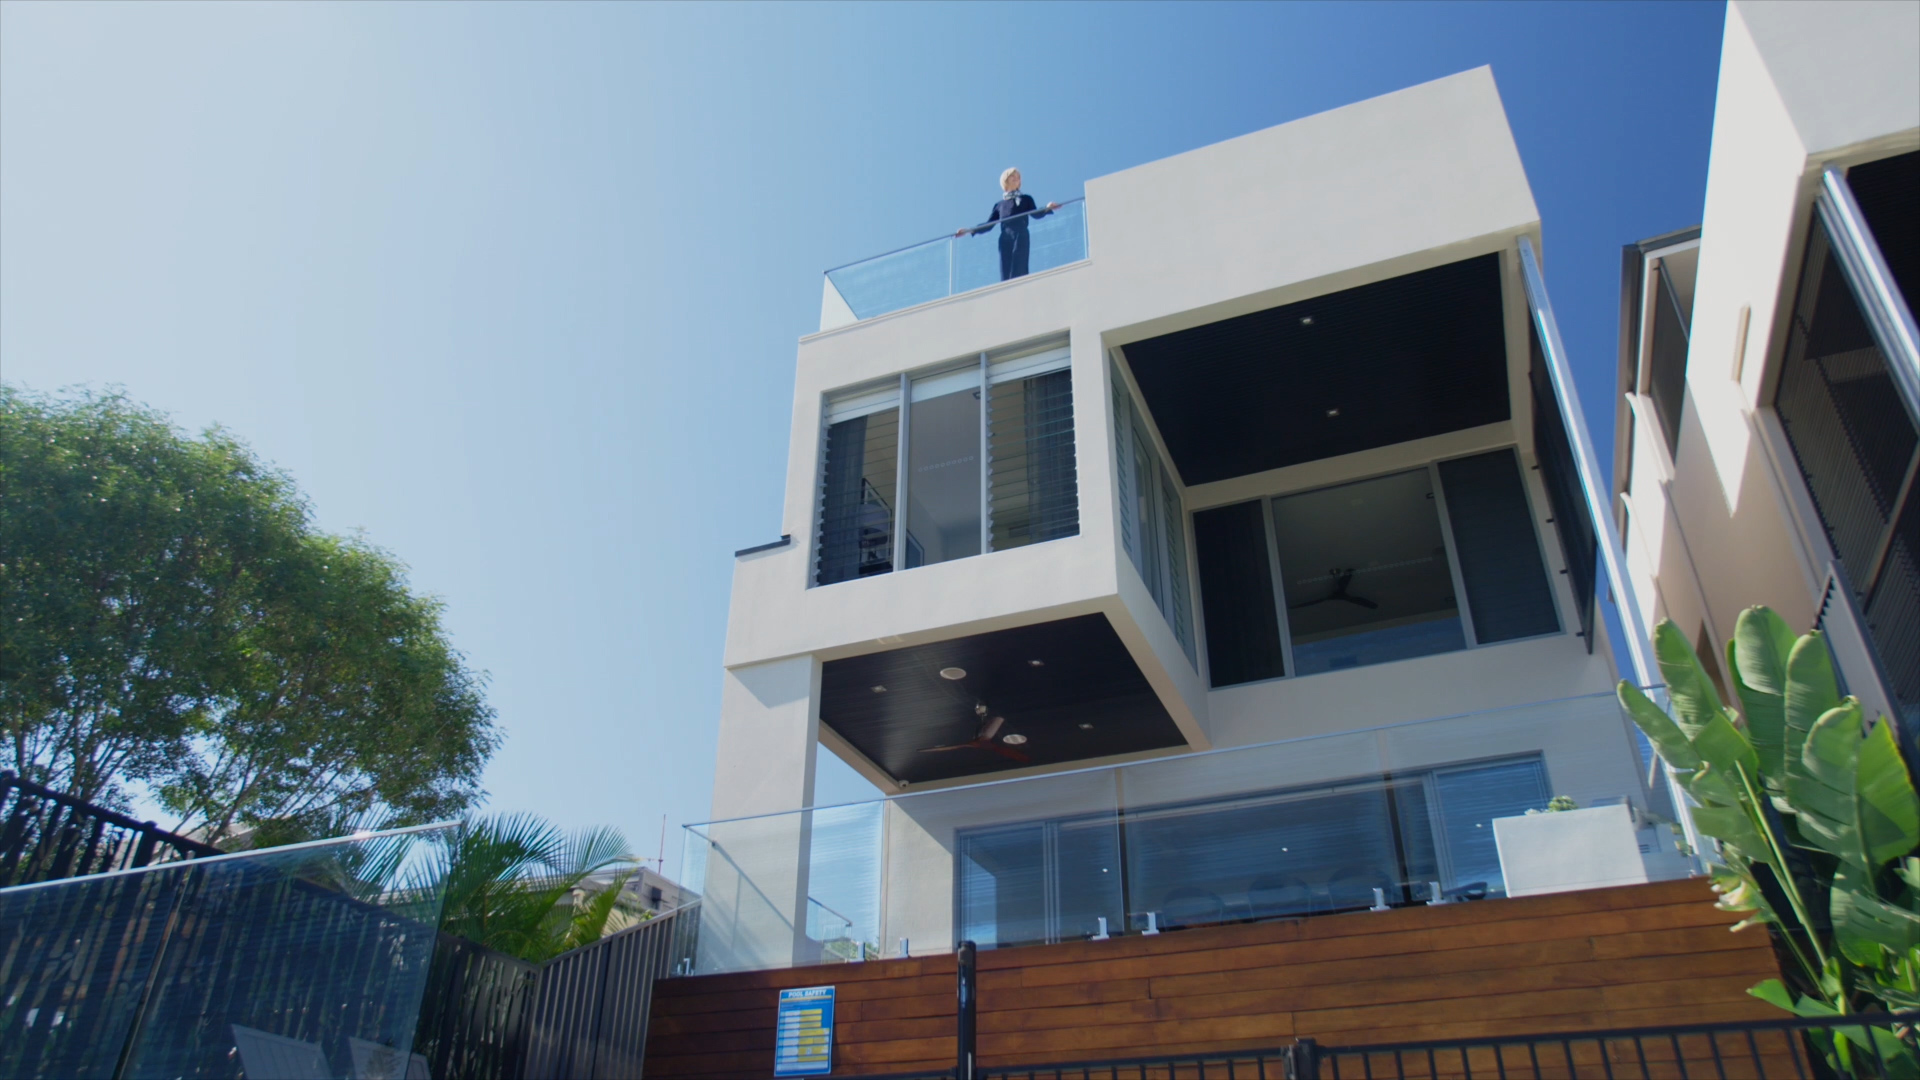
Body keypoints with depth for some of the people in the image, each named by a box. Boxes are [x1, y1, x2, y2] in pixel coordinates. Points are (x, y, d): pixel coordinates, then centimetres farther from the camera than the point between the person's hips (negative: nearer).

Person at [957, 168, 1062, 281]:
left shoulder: (1026, 199, 18)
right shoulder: (999, 205, 23)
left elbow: (1035, 214, 1)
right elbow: (988, 225, 22)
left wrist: (1047, 208, -20)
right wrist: (969, 230, 12)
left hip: (1020, 238, -3)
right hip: (1005, 240, 3)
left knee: (1018, 273, -16)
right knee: (1005, 275, -7)